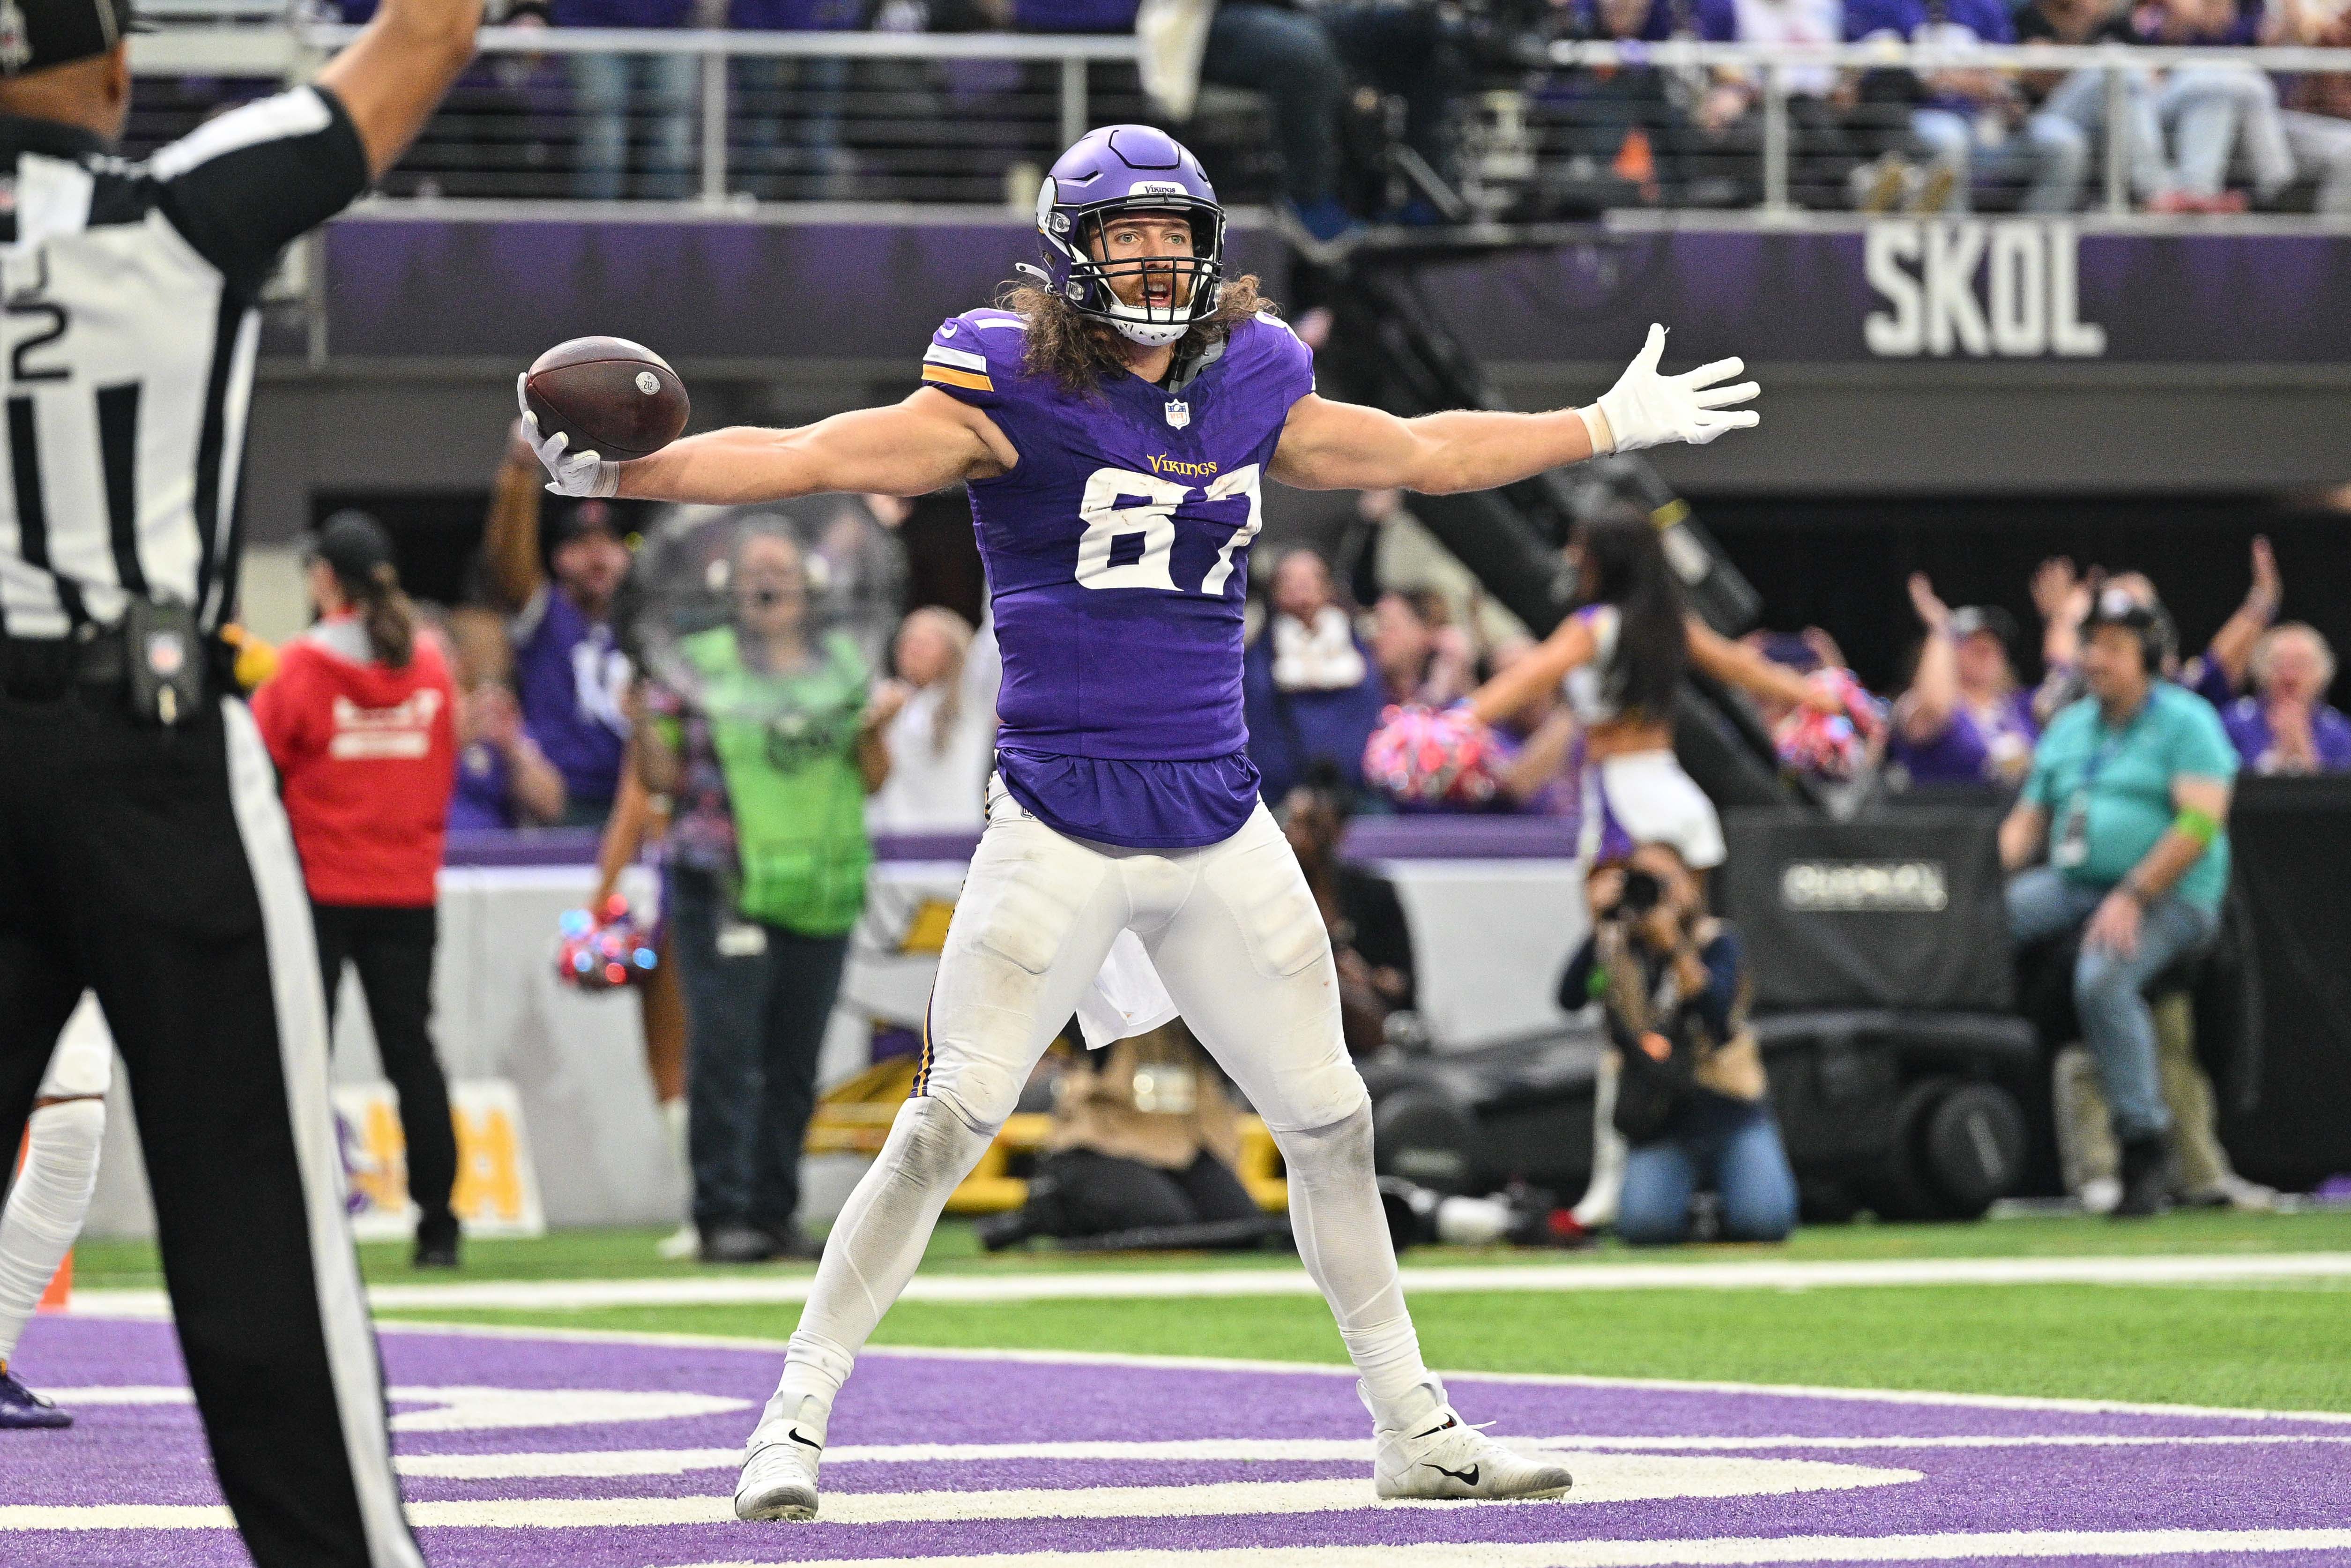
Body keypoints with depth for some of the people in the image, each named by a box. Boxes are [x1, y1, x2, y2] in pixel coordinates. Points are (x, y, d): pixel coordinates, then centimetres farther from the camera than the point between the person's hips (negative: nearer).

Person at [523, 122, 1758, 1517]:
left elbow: (1419, 454, 25)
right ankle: (795, 1423, -7)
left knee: (1330, 1123, 11)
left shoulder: (1249, 393, 9)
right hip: (1060, 826, -5)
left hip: (1222, 830, 5)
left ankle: (1415, 1429, 25)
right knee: (950, 1123, -14)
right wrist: (624, 473, -29)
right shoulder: (1013, 397, -6)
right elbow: (807, 458, -15)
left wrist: (1609, 428, 32)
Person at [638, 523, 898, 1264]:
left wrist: (873, 732, -3)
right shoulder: (700, 667, 6)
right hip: (723, 888, -3)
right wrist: (648, 723, -11)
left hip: (819, 891, 3)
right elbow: (663, 779, 6)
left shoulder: (844, 667, 14)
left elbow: (873, 781, 16)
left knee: (796, 1060, 4)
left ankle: (775, 1210, 11)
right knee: (724, 1049, -11)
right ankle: (723, 1215, -9)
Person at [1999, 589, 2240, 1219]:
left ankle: (2145, 1142, -25)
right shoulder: (2069, 728, 19)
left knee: (2102, 978, -35)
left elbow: (2203, 821, -13)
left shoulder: (2186, 721, -1)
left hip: (2169, 895, -7)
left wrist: (2133, 896, -21)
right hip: (2073, 883, 7)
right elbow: (2028, 820, 20)